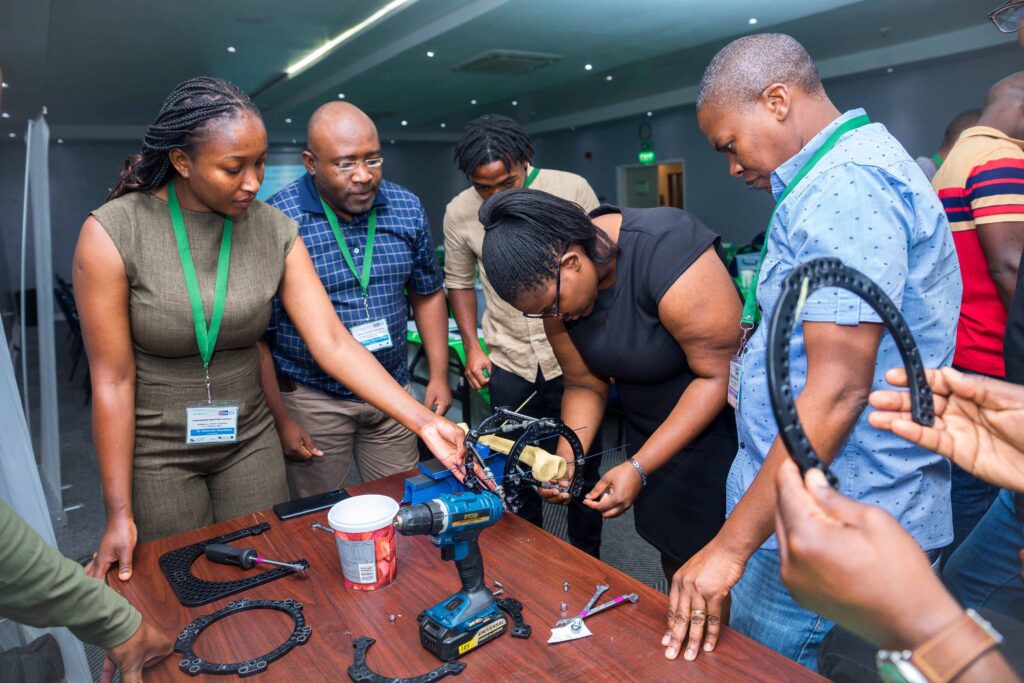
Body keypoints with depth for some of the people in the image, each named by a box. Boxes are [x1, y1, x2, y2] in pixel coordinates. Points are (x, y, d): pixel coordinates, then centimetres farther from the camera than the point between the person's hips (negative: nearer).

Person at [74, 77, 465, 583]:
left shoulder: (273, 230, -10)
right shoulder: (113, 233, -18)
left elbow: (334, 343, -14)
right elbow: (112, 379, -14)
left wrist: (425, 421, -23)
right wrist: (119, 514, -11)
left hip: (249, 438, 3)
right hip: (155, 451, -2)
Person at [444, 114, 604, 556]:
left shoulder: (572, 190, -9)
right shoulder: (458, 213, -3)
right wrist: (472, 347, 2)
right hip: (508, 365, 2)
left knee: (582, 468, 11)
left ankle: (587, 563, 33)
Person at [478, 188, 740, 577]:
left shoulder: (665, 251, -28)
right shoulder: (555, 282, -7)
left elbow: (720, 374, -25)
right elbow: (585, 385, 1)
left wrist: (638, 468, -24)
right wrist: (566, 461, -16)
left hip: (718, 425, -5)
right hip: (652, 434, 6)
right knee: (674, 555, 15)